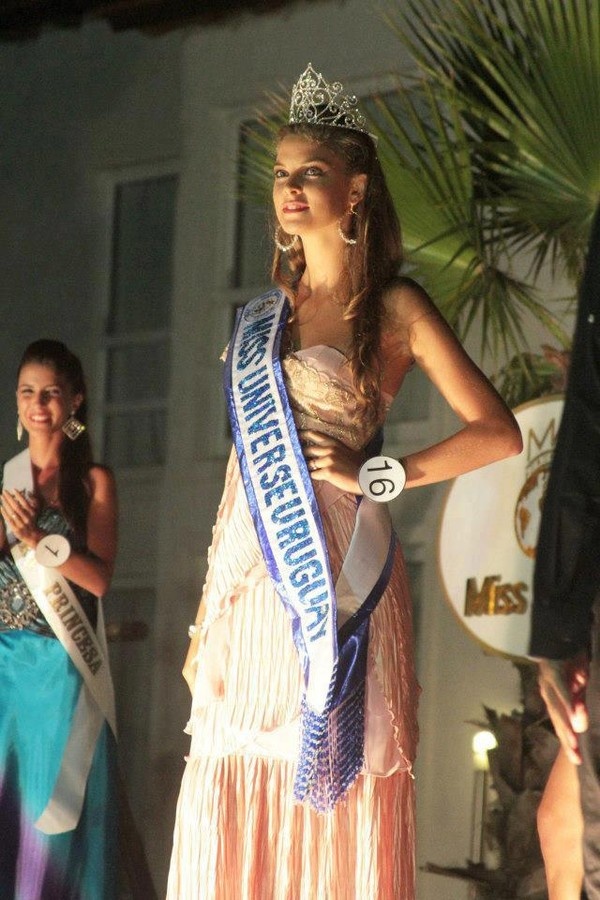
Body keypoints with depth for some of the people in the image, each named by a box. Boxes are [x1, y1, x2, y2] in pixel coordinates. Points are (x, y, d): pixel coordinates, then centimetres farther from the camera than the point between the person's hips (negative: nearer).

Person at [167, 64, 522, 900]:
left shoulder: (394, 310, 1)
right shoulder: (262, 317, 16)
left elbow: (498, 433, -6)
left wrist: (375, 474, -9)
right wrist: (207, 612, 13)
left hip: (338, 577, -5)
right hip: (252, 580, 5)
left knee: (335, 796, -5)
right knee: (236, 803, 1)